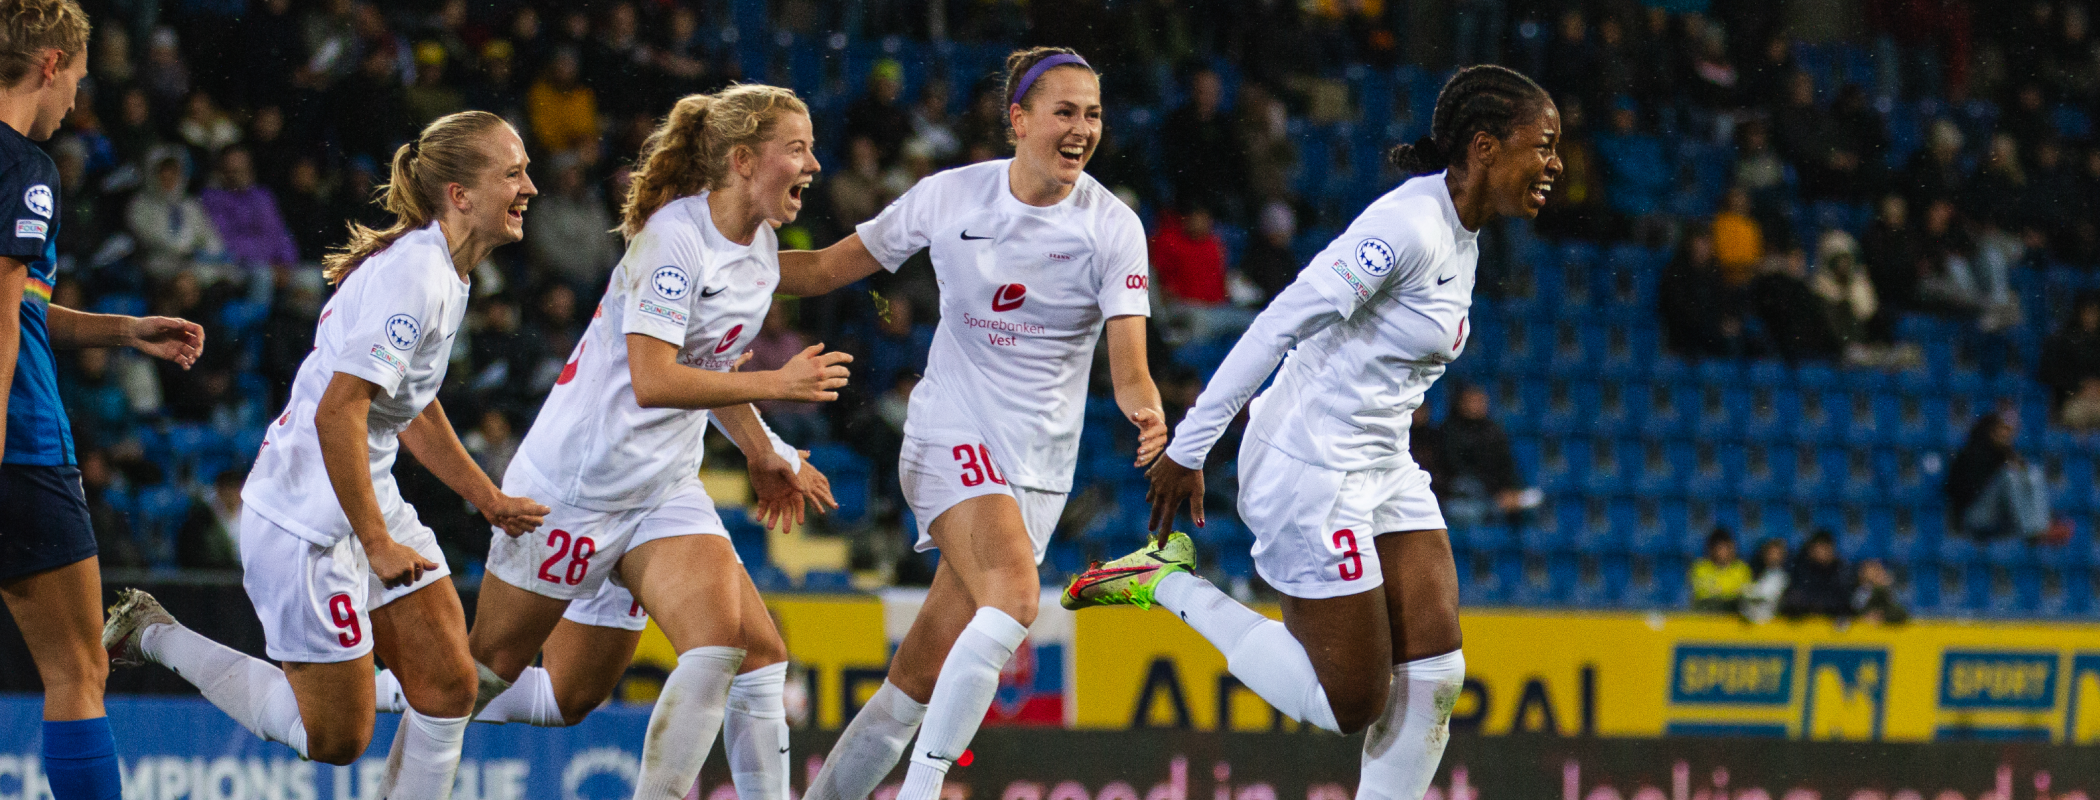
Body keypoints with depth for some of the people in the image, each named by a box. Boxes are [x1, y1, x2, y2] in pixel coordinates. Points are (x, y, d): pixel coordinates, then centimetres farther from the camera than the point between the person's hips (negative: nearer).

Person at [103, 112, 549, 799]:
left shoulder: (442, 274, 9)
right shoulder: (411, 275, -22)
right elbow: (337, 413, -28)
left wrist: (484, 496, 21)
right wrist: (377, 543, -26)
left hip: (369, 500, 10)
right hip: (308, 519, -10)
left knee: (450, 689, 1)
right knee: (336, 738, -1)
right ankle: (156, 636, 13)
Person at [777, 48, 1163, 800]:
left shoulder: (1113, 228, -4)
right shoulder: (950, 197, -4)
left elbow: (1129, 368, -11)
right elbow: (826, 269, 7)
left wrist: (1147, 412, -34)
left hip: (1037, 465, 2)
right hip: (951, 436, -2)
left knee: (922, 678, 0)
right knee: (1013, 594, -30)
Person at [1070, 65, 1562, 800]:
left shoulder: (1461, 237, 10)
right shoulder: (1408, 228, -21)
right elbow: (1281, 325, -22)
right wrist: (1188, 449, -21)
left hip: (1380, 466, 10)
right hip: (1310, 468, -10)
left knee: (1435, 677, -1)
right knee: (1353, 702, -4)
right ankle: (1167, 583, 7)